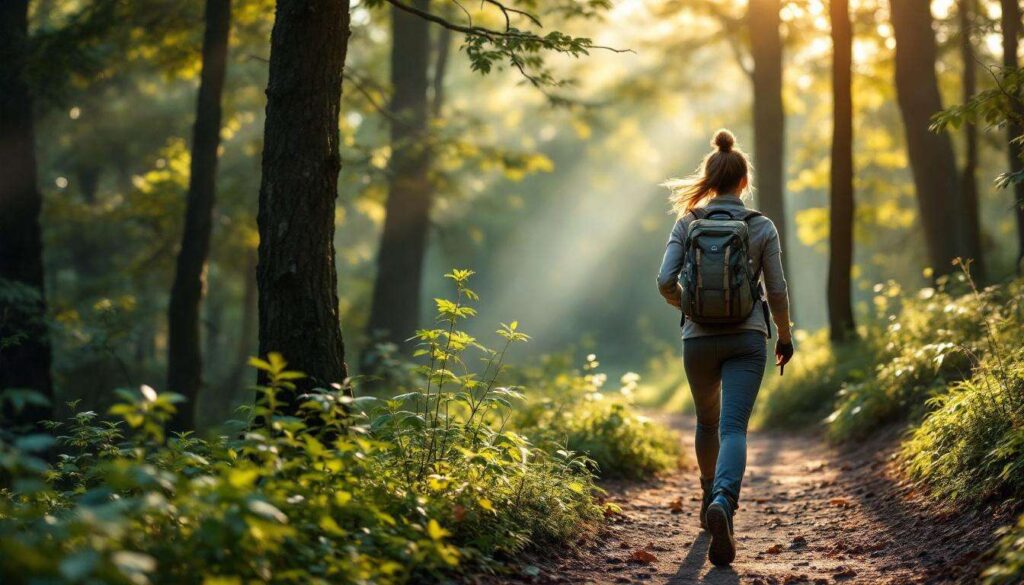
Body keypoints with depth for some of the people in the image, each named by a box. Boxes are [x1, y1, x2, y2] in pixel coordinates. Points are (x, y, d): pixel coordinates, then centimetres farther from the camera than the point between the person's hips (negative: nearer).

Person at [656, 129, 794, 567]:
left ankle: (711, 499, 39)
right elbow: (777, 291, -1)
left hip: (699, 338, 2)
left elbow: (666, 281, -6)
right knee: (733, 427, -11)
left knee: (707, 421, 25)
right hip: (746, 338, -2)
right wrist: (785, 336, 15)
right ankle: (723, 503, -37)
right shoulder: (762, 228, -1)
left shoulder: (687, 223, 1)